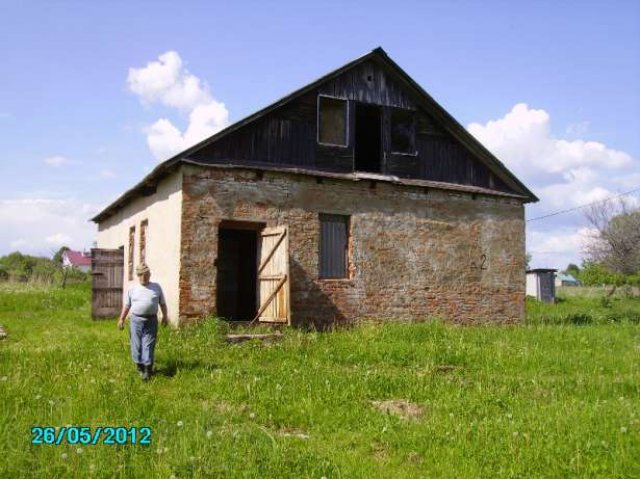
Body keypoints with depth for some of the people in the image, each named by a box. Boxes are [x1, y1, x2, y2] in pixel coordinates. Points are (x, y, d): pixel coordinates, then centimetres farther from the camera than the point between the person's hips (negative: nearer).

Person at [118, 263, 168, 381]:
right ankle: (140, 367, 17)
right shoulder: (132, 288, 5)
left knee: (148, 345, -4)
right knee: (137, 344, 3)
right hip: (136, 319, 1)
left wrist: (165, 316, 7)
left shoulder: (156, 287, 7)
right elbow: (126, 305, 7)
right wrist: (121, 319, 5)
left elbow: (162, 303, 12)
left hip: (151, 320, -1)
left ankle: (148, 370, -2)